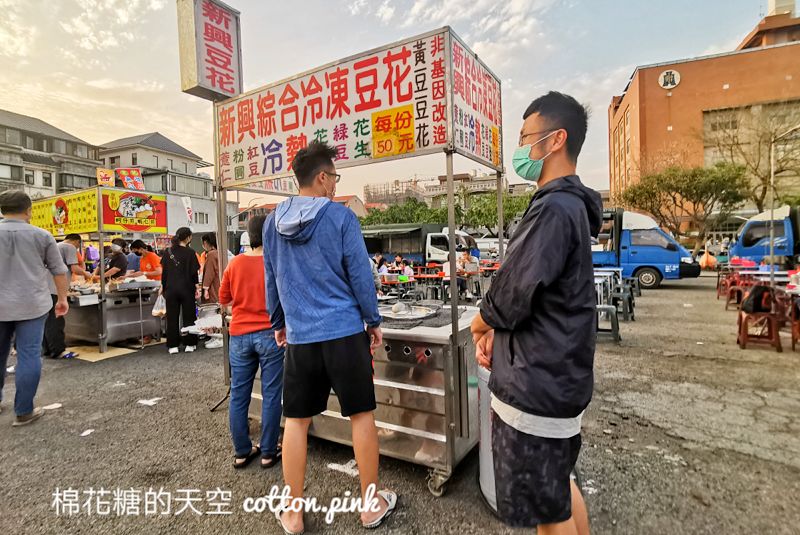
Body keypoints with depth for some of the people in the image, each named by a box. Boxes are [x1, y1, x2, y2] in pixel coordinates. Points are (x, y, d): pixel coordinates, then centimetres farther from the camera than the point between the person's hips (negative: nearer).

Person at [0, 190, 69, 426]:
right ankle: (24, 412, 5)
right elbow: (59, 271, 2)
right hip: (32, 305, -2)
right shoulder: (42, 236, -3)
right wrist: (62, 298, 13)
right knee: (29, 356, 1)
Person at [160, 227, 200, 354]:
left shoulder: (168, 252, 3)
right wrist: (197, 287, 1)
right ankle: (189, 344, 11)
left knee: (172, 317, 8)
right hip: (186, 289, -3)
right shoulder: (190, 252, -8)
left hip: (171, 289, 3)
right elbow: (194, 272, -8)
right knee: (188, 316, 7)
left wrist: (163, 287, 14)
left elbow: (164, 272, 6)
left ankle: (173, 345, 11)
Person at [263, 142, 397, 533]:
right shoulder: (341, 217, -8)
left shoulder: (273, 221, 6)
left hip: (299, 337, 4)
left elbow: (272, 278, 13)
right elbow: (359, 275, -7)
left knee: (296, 421, 13)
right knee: (362, 415, 11)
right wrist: (374, 321, 4)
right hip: (344, 332, -3)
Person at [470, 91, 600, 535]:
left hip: (537, 387, -10)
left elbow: (511, 295, -23)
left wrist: (479, 325, -2)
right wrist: (495, 329, 2)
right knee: (559, 484, 27)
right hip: (559, 377, 10)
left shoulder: (553, 209, -21)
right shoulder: (570, 205, 12)